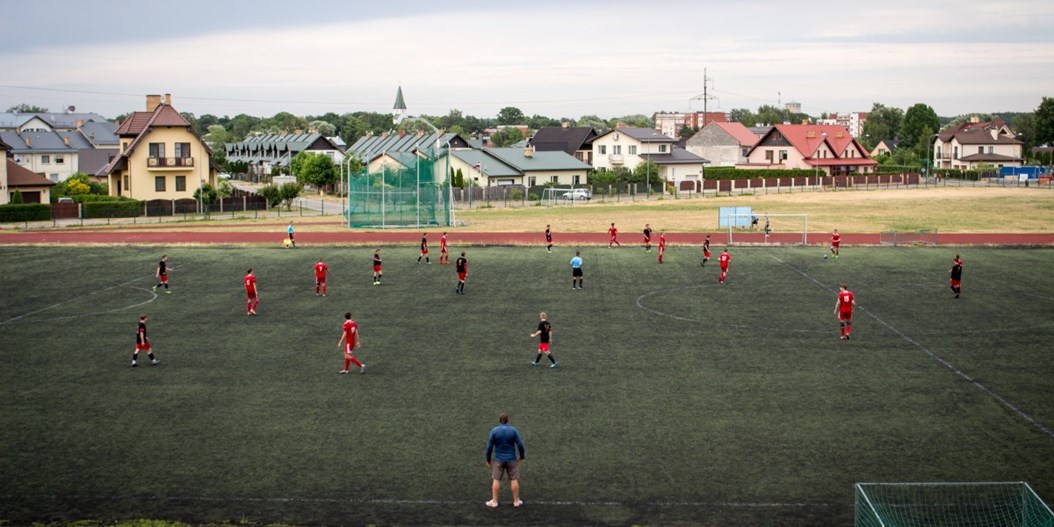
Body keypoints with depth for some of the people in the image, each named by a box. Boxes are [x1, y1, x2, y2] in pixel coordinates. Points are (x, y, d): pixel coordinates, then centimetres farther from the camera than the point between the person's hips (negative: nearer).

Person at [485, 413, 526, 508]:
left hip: (498, 459, 0)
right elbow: (520, 444, -5)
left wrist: (488, 459, 6)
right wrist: (522, 456, 9)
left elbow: (489, 446, -5)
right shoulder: (513, 430, -5)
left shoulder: (494, 431, -6)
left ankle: (494, 501, 9)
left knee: (496, 480, 6)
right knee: (514, 480, 7)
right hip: (511, 459, 0)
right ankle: (516, 501, 13)